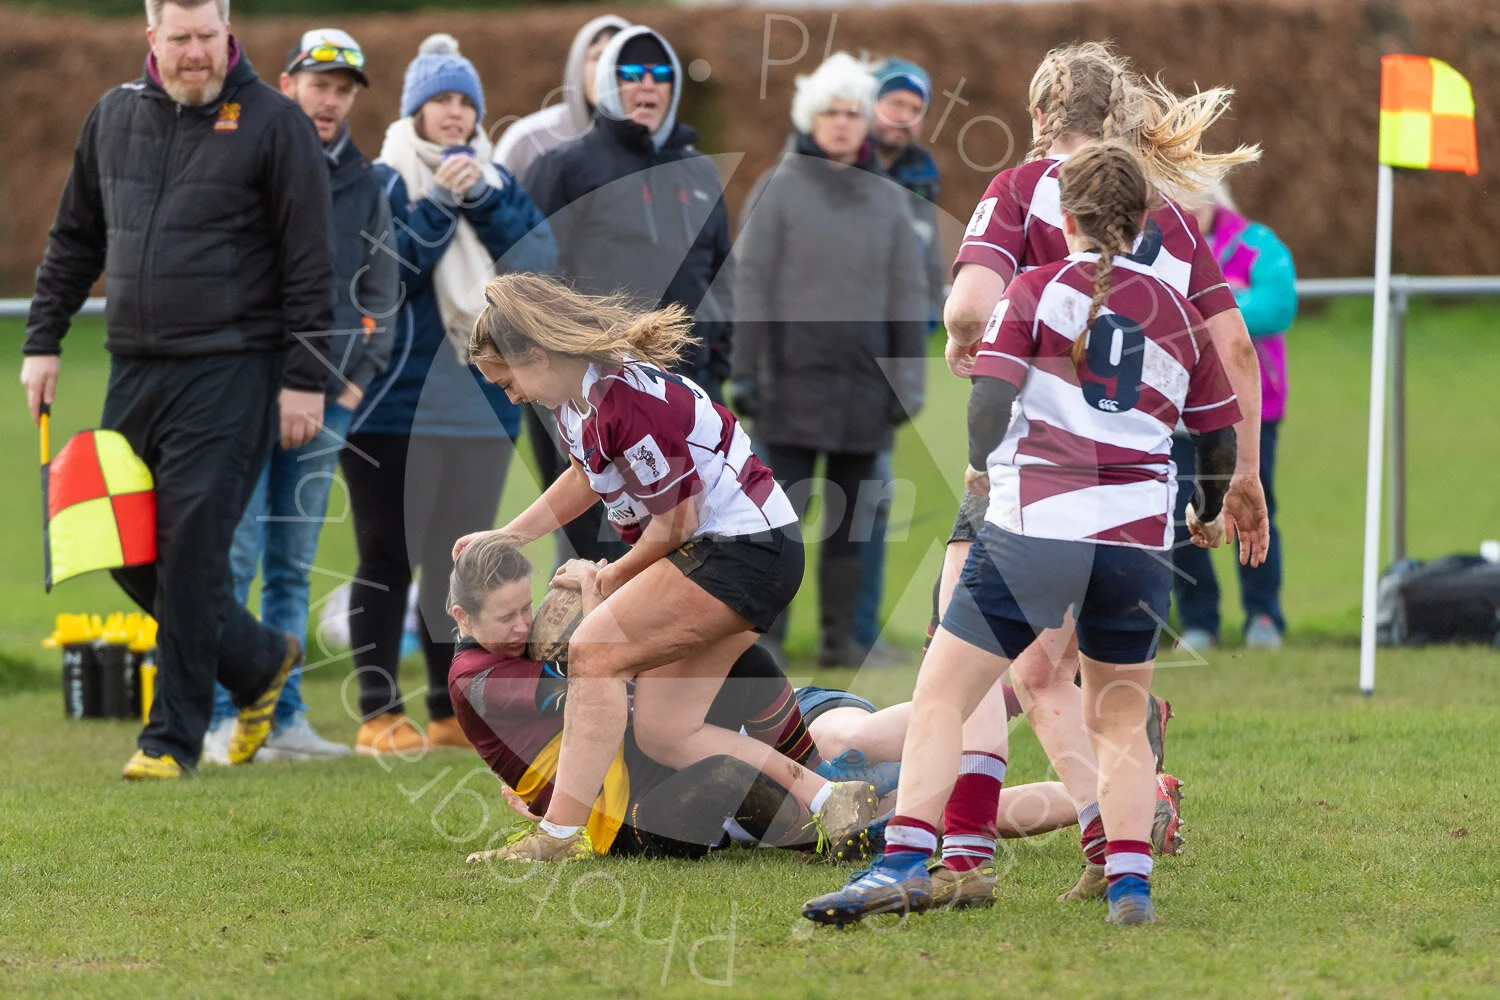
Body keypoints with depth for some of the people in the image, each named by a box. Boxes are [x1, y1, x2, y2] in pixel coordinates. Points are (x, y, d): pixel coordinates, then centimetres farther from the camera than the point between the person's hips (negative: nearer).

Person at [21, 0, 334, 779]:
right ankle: (260, 662, 26)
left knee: (191, 549, -9)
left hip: (229, 372, -6)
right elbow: (73, 241, 21)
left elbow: (308, 263, -5)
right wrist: (42, 341, 14)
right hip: (133, 371, 6)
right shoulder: (114, 117, 11)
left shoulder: (272, 123, -4)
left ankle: (174, 736, -1)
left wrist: (304, 379, -9)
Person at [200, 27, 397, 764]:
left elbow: (379, 294, 18)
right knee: (235, 555, -8)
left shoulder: (362, 184, 13)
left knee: (294, 565, 6)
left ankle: (285, 717, 8)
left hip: (325, 399, 4)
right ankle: (222, 720, -6)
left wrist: (355, 381, 7)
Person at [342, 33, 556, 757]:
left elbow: (540, 260, -2)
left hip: (479, 402, 5)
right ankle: (379, 714, -1)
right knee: (387, 557, -3)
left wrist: (482, 199, -12)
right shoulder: (379, 183, -2)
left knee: (459, 559, 10)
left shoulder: (495, 183, 12)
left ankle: (452, 711, 17)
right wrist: (439, 204, -19)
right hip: (393, 402, -5)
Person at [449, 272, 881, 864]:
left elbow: (674, 520, -16)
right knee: (663, 733, 5)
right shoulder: (577, 396, 6)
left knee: (595, 651, -17)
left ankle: (559, 837, -21)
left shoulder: (625, 400, -24)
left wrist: (617, 577, 0)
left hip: (744, 548, -10)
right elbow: (590, 475, 29)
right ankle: (826, 798, 7)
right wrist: (509, 536, 28)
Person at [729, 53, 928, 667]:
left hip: (864, 380, 3)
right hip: (794, 376, -3)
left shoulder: (889, 201, 9)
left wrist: (909, 379, 4)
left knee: (849, 514, 6)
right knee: (784, 505, -7)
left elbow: (908, 294, 10)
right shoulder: (779, 190, 0)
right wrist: (744, 372, -6)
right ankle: (764, 632, -4)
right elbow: (751, 284, -1)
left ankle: (839, 636, 11)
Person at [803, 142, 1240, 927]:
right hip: (1137, 537, 3)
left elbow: (990, 395, -9)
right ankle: (1130, 883, 5)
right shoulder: (1177, 313, 13)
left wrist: (982, 463, 11)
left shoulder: (1037, 290, 3)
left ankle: (904, 861, -14)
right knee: (1119, 722, 19)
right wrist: (1211, 513, 37)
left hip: (1032, 529, -3)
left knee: (941, 696, 1)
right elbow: (1218, 434, 19)